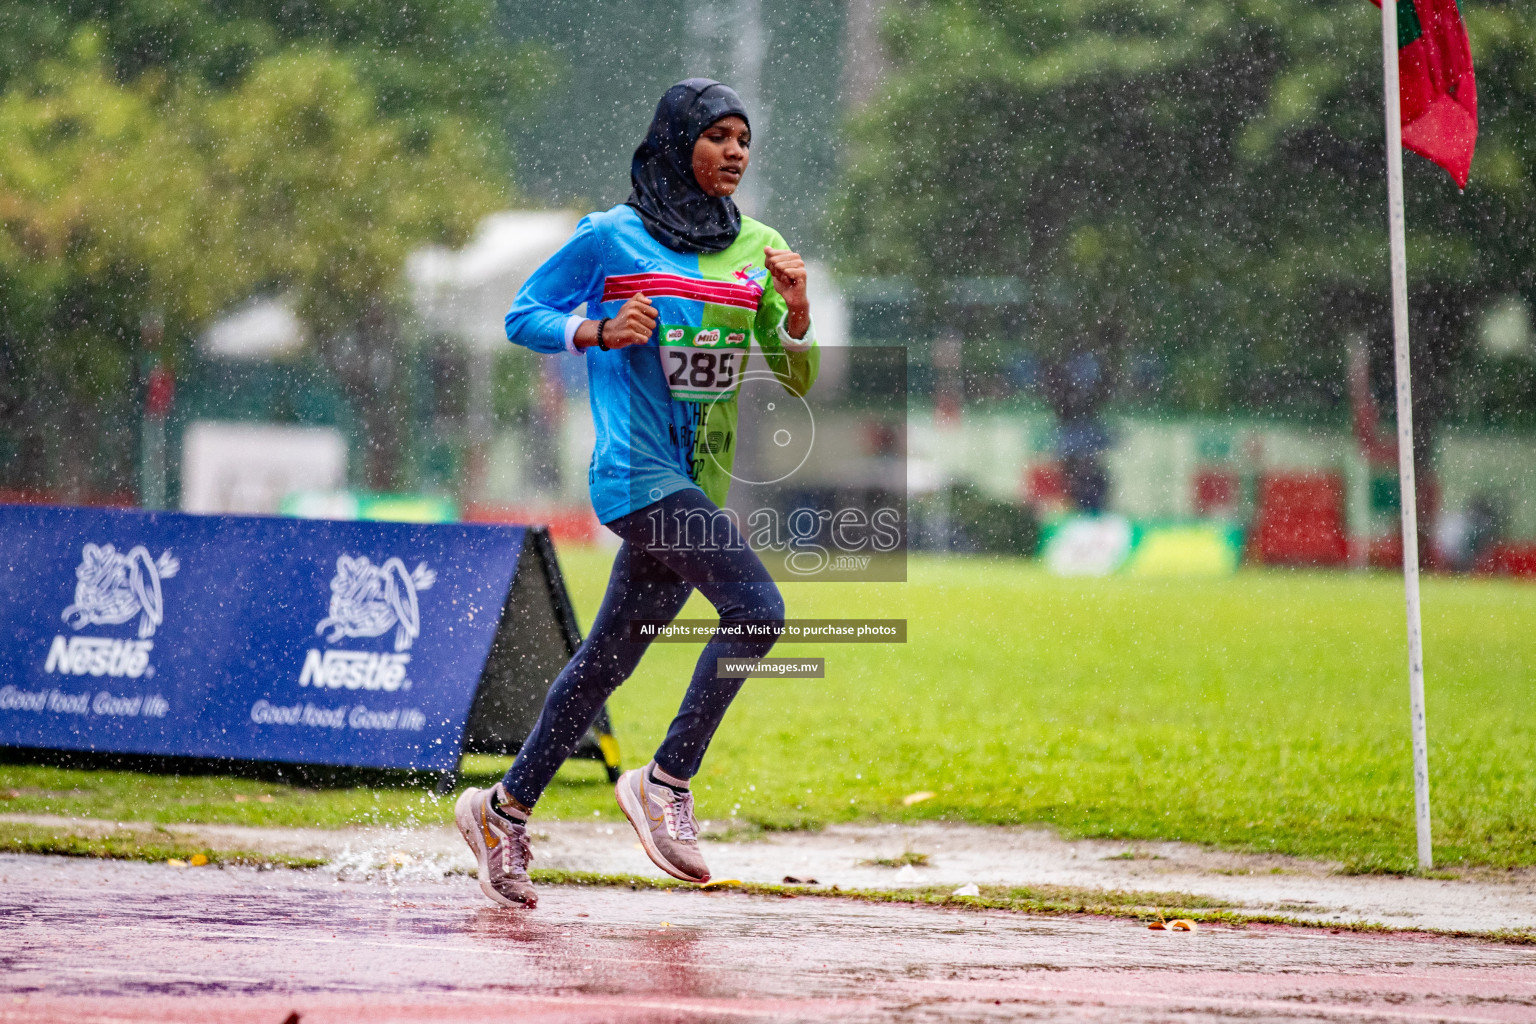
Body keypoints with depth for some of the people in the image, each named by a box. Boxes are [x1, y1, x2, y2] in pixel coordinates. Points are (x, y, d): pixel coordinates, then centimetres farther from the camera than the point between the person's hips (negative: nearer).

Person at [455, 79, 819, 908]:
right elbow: (522, 317, 4)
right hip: (636, 471, -6)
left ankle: (505, 810, 24)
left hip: (701, 485, 6)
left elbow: (799, 382, 10)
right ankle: (666, 784, -11)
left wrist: (796, 317, -10)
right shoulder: (611, 238, -3)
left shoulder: (759, 248, 10)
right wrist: (595, 331, -14)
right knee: (757, 607, -21)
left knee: (609, 659, 11)